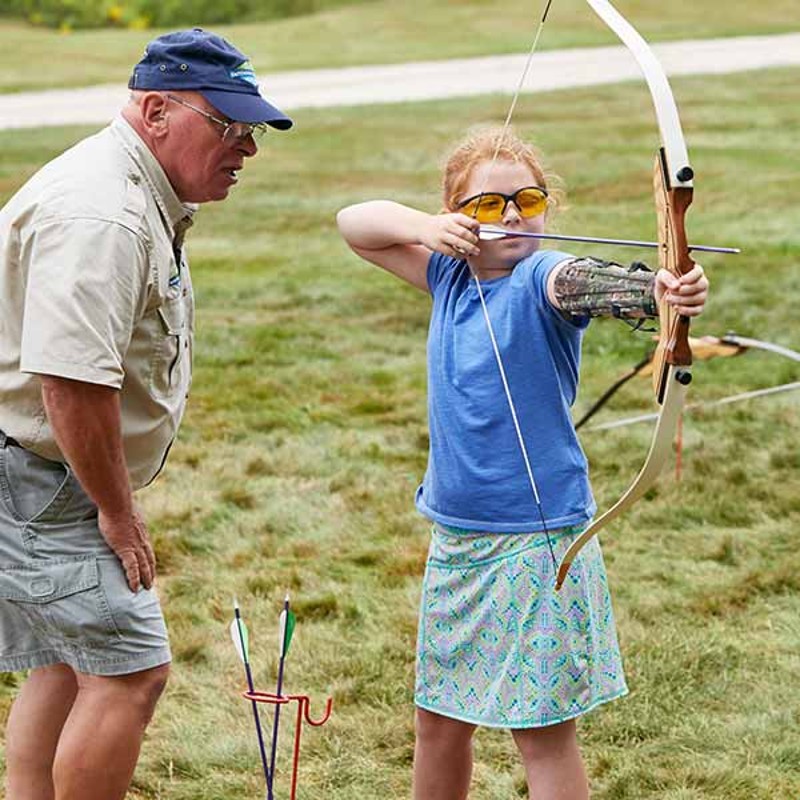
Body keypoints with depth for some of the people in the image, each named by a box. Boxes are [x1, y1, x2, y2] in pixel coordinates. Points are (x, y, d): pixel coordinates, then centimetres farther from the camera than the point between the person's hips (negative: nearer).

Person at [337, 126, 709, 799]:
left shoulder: (542, 278, -14)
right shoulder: (450, 273, 6)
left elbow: (593, 284, -37)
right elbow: (354, 223, 8)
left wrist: (658, 291, -60)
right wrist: (423, 226, -13)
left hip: (536, 543, -7)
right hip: (455, 538, 7)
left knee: (543, 730, -3)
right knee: (440, 719, 18)